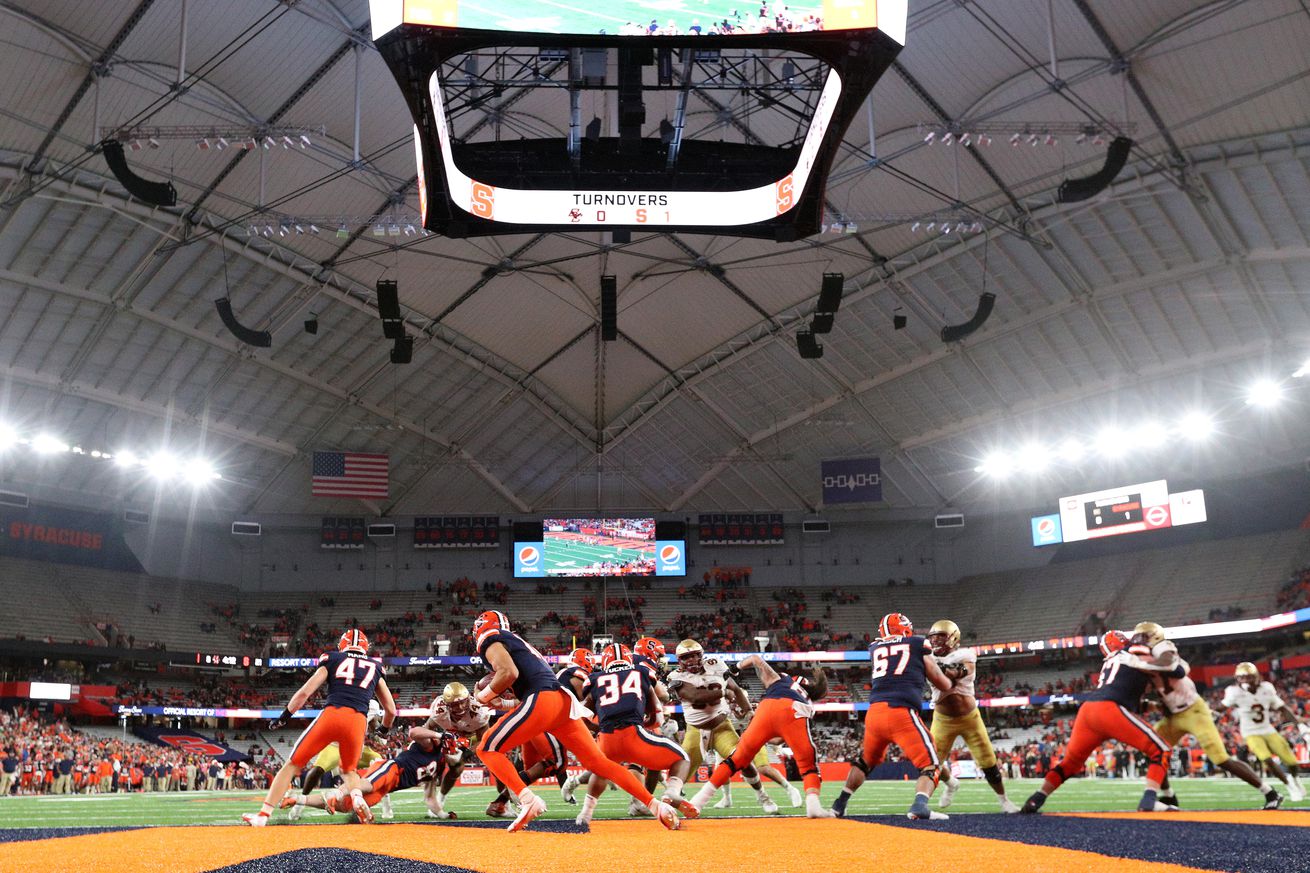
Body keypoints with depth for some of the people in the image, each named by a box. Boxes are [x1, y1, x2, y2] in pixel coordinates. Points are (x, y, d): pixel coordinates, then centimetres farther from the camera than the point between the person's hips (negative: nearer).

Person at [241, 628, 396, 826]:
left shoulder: (332, 661, 20)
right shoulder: (375, 668, 24)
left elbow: (305, 692, 9)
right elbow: (391, 710, 25)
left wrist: (283, 718, 19)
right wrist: (384, 729, 44)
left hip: (331, 715, -2)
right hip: (357, 721, 2)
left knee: (293, 764, 13)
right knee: (348, 770, 25)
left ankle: (263, 814, 8)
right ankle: (357, 797, -6)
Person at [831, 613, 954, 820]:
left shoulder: (874, 649, 21)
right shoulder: (917, 644, 13)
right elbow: (942, 684, 20)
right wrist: (951, 682, 42)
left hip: (875, 711, 4)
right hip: (902, 712, -4)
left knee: (866, 760, 28)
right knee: (929, 764, 4)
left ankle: (840, 804, 30)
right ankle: (920, 804, -22)